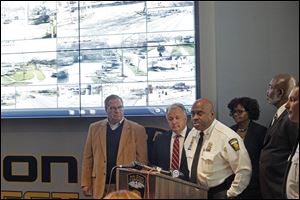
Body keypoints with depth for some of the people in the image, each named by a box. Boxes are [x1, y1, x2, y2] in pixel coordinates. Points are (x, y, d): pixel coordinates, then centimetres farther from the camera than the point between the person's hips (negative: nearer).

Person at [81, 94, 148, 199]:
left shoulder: (137, 130, 0)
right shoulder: (94, 128, 9)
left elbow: (142, 160, -1)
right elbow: (88, 158, 9)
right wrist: (86, 184, 3)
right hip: (101, 187, 2)